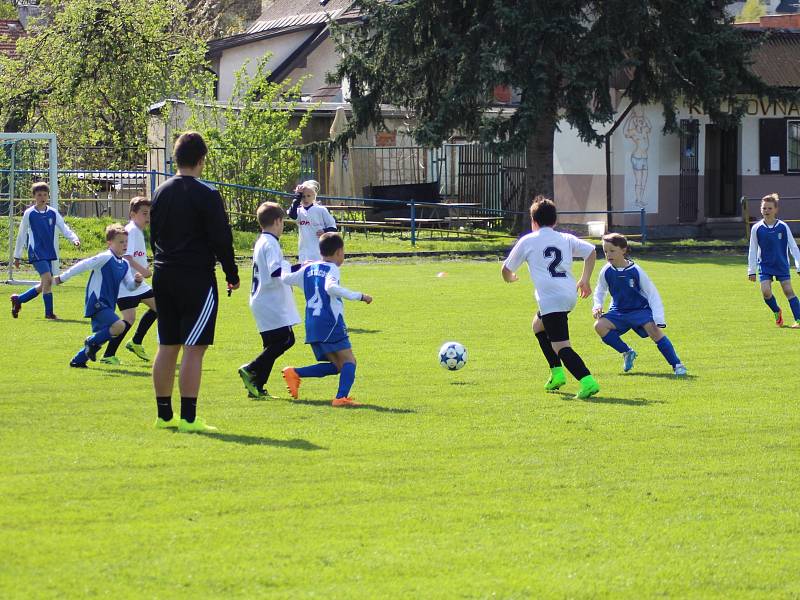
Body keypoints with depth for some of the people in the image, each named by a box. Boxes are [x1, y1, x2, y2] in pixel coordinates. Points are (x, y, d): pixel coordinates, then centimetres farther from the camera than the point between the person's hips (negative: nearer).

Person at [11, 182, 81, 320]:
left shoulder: (53, 213, 7)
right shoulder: (29, 214, -2)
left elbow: (64, 228, 2)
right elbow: (22, 235, 5)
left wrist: (74, 239, -18)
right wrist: (17, 256, 8)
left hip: (50, 253, 5)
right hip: (36, 253, -5)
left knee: (44, 285, 9)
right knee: (47, 279, -21)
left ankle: (18, 300, 28)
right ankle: (49, 312, -12)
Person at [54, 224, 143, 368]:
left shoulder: (124, 265, 12)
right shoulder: (105, 258, -13)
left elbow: (129, 286, 17)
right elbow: (83, 265, -13)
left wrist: (137, 281, -6)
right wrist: (62, 278, -11)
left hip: (107, 306, 9)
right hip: (96, 302, -9)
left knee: (103, 336, 13)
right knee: (119, 326, -24)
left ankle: (78, 360, 25)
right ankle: (92, 342, -4)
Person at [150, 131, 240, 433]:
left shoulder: (161, 191, 10)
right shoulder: (206, 195, -11)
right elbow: (221, 239, -11)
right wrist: (232, 275, -1)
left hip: (164, 274, 7)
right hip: (197, 277, -7)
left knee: (167, 347, 11)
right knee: (194, 348, -6)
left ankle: (164, 414, 15)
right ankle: (188, 418, -9)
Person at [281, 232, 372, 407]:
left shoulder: (308, 269, 14)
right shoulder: (332, 269, -7)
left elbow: (286, 278, 22)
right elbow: (331, 287, -27)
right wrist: (358, 296, -27)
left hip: (311, 327, 7)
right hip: (331, 324, -7)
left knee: (336, 365, 14)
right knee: (349, 361, -4)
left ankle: (295, 373, 3)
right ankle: (341, 397, -24)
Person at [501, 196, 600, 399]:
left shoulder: (527, 241, 8)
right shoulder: (566, 239, 18)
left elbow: (506, 269, 15)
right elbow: (591, 251, 8)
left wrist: (510, 278, 39)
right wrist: (585, 280, 16)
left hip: (550, 298, -7)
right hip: (569, 295, 7)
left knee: (561, 347, -13)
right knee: (538, 326, 32)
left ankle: (587, 381, -34)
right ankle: (557, 373, 27)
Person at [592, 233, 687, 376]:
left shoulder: (635, 271, -17)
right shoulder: (606, 272, -8)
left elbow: (652, 293, -11)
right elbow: (600, 291, 13)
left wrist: (659, 319, -19)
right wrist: (597, 306, -7)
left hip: (640, 310, -4)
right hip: (618, 312, 4)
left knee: (654, 330, -29)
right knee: (600, 326, -21)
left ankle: (677, 365, -23)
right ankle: (627, 353, -1)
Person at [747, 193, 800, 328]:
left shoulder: (783, 227, -7)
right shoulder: (756, 228, -4)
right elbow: (752, 251, 3)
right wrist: (751, 270, 2)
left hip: (782, 266, -1)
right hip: (765, 266, 1)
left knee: (788, 291, -8)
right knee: (766, 291, -13)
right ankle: (777, 312, 16)